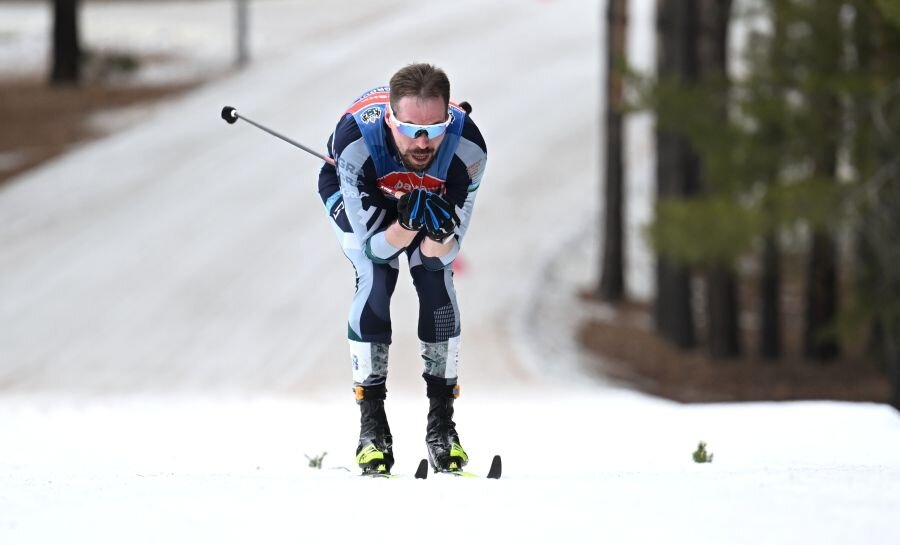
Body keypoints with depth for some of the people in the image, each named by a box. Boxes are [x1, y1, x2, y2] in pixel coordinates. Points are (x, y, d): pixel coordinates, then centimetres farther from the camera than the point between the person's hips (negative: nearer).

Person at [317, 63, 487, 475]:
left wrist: (441, 235, -51)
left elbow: (445, 252, -28)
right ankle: (372, 423, -12)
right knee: (376, 279, -22)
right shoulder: (355, 141, -43)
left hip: (432, 191, 2)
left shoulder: (467, 147, -37)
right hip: (353, 189, -2)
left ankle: (441, 421, -6)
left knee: (435, 276, -17)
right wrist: (406, 225, -54)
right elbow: (375, 247, -34)